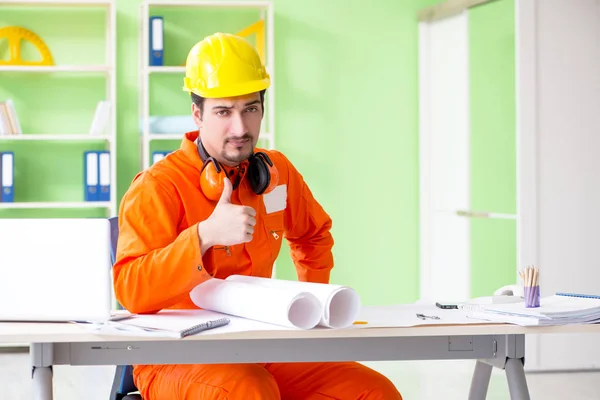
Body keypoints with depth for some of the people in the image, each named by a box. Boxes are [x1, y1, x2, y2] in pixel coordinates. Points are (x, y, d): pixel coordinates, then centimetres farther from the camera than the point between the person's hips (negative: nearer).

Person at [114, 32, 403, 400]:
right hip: (176, 357, -6)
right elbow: (130, 292, -23)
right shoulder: (159, 187, -11)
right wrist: (204, 236, -31)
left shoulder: (276, 172, 8)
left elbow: (314, 234, 30)